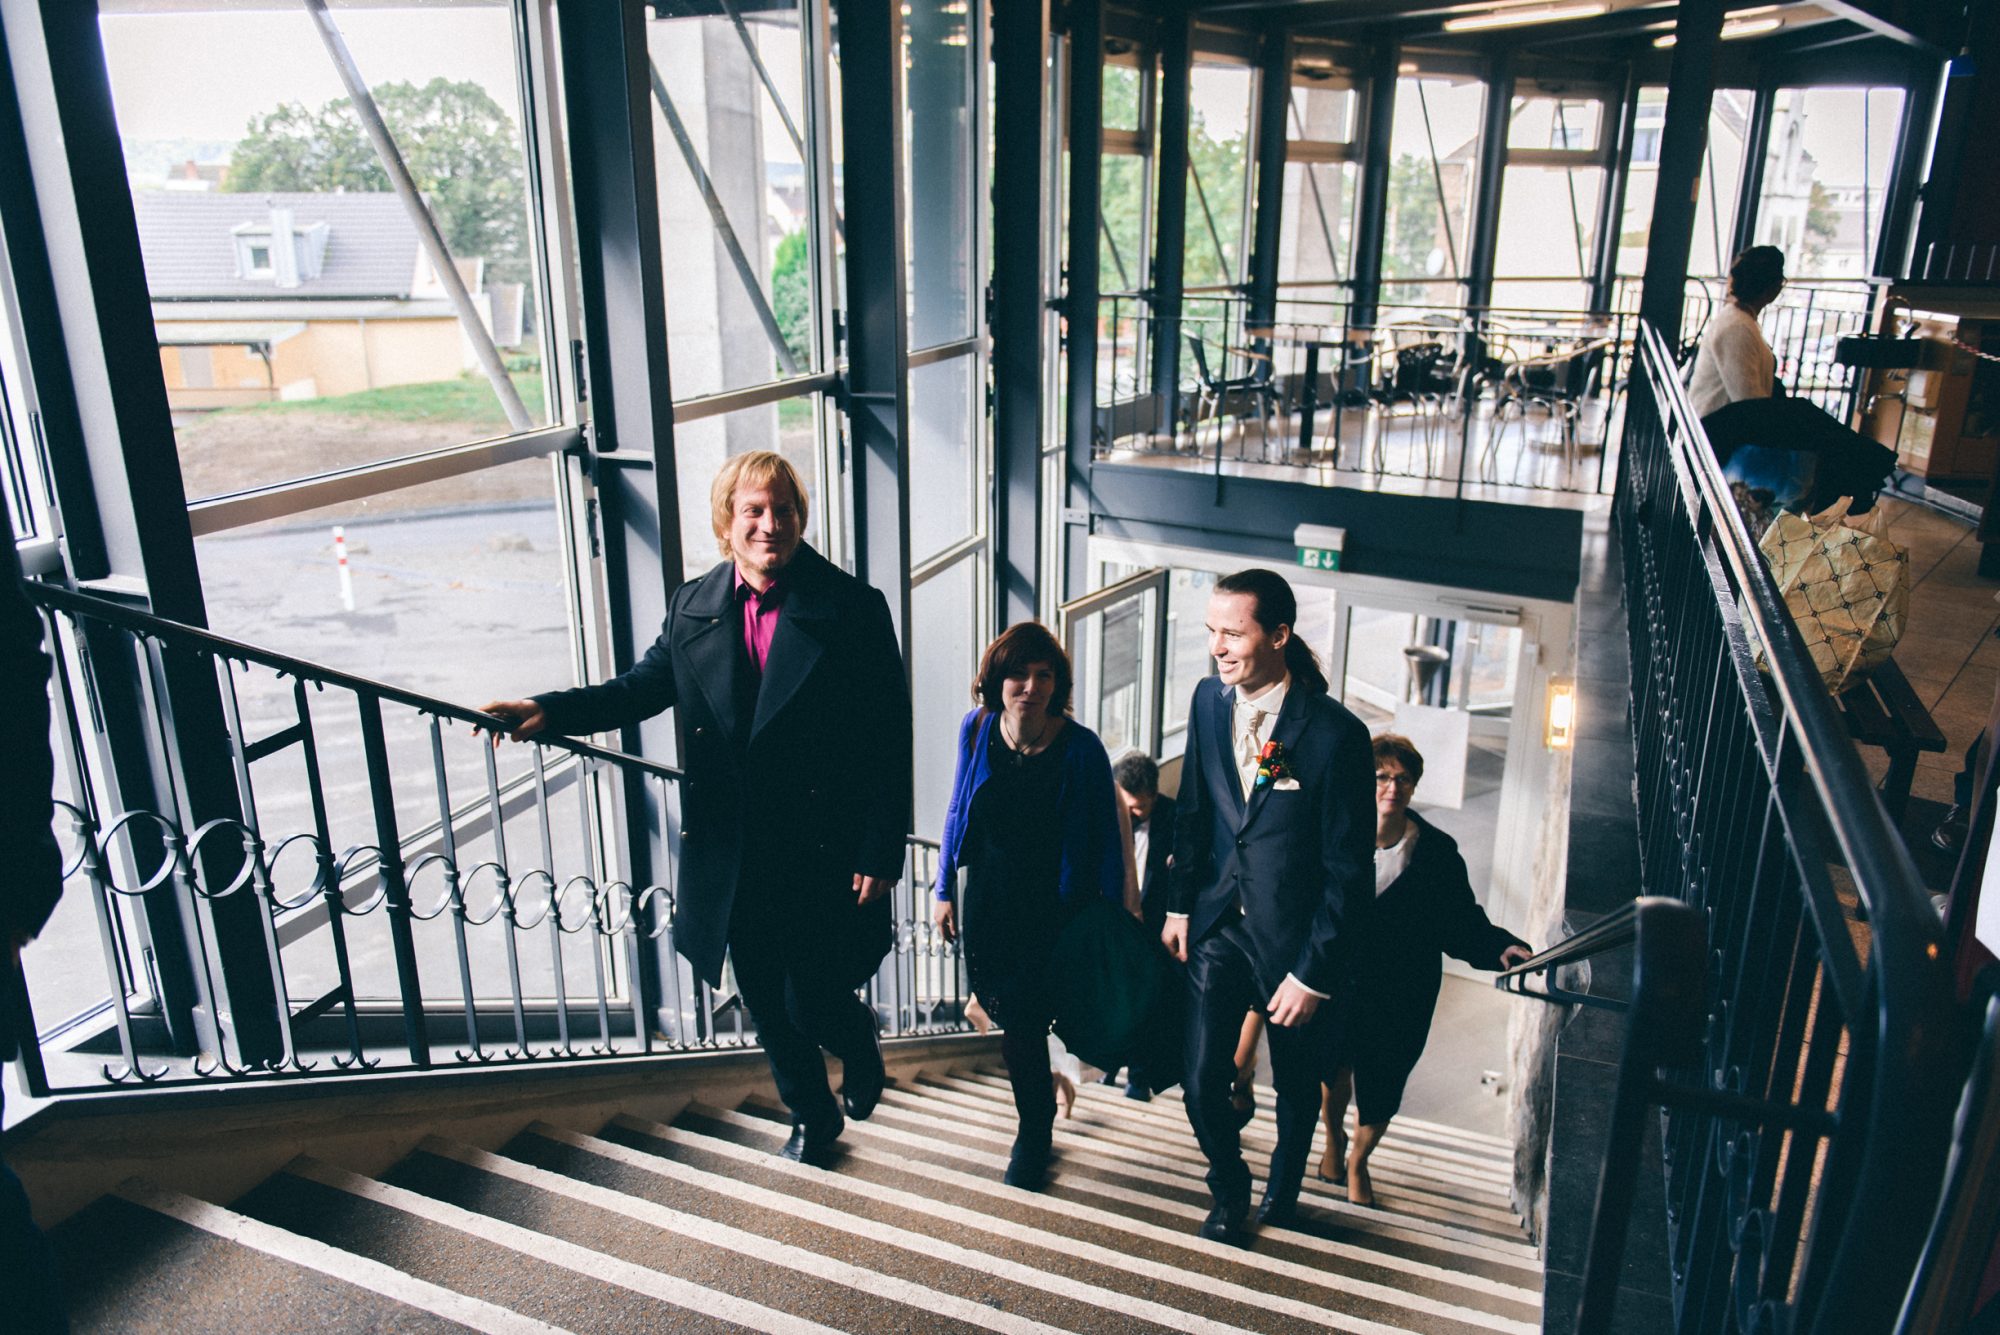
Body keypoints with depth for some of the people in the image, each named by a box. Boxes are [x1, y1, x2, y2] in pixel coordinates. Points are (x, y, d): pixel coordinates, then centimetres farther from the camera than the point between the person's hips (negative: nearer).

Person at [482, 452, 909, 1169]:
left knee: (812, 1003, 3)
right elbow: (644, 686, 13)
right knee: (767, 1004, 17)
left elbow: (890, 740, -10)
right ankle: (812, 1115, 44)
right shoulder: (693, 607, 3)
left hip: (822, 853, -4)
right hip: (733, 854, 4)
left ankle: (859, 1043, 40)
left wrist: (880, 852, -12)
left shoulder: (852, 608, -11)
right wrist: (551, 711, -4)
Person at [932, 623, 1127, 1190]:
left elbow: (1106, 840, -10)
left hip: (1051, 907, -4)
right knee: (1002, 1010, 11)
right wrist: (944, 889, 8)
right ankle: (1044, 1085, 43)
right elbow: (959, 812, 7)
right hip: (987, 901, 4)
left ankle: (1034, 1134, 25)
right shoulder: (976, 729, -5)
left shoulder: (1081, 748, -17)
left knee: (1022, 1022, -2)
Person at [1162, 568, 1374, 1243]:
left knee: (1297, 1086, 17)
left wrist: (1314, 973, -14)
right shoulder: (1209, 699, -5)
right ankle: (1230, 1192, 34)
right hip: (1217, 923, 3)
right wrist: (1179, 905, 8)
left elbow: (1349, 871, -15)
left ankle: (1282, 1189, 48)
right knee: (1202, 1082, 3)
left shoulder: (1336, 733, -21)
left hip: (1294, 935, -3)